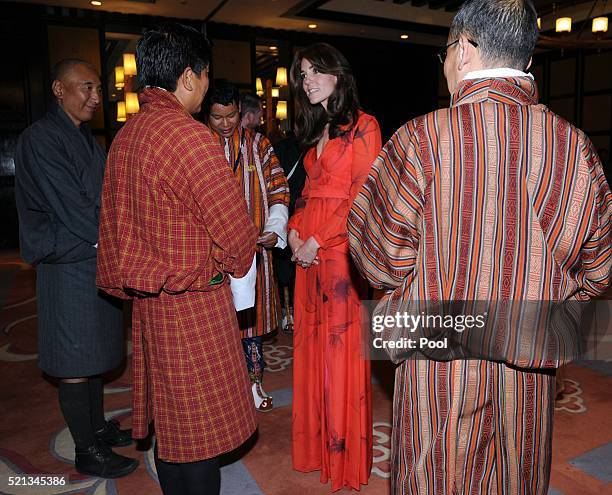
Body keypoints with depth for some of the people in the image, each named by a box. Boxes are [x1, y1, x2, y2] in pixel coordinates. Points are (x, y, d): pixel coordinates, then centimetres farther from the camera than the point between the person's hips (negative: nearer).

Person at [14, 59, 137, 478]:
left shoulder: (85, 137, 14)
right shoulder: (41, 139, -12)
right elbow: (70, 208, -18)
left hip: (98, 259, 8)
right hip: (69, 266, -8)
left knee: (94, 355, 17)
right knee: (77, 361, 3)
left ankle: (97, 427, 33)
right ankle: (87, 451, 17)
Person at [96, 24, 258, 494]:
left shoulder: (124, 136, 7)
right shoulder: (190, 136, -19)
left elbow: (114, 222, 13)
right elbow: (235, 226, -15)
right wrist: (236, 261, 6)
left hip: (148, 301, 9)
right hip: (194, 302, -8)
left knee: (169, 423, 21)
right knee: (200, 429, 6)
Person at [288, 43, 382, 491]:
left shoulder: (363, 126, -5)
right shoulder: (317, 131, 18)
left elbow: (361, 196, -13)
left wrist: (318, 241, -15)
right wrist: (294, 231, 1)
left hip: (340, 248, -7)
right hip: (309, 248, 7)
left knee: (341, 346, 1)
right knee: (314, 345, 12)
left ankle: (346, 452, 19)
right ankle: (319, 440, 28)